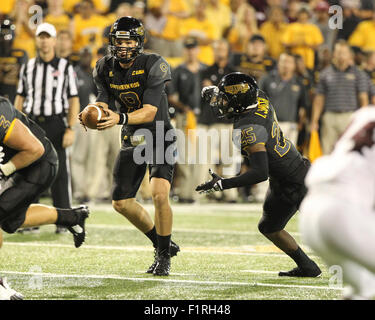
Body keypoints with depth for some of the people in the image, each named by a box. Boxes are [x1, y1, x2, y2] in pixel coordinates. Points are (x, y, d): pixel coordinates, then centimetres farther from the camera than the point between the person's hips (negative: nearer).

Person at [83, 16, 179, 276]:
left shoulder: (153, 66, -21)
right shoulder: (106, 68, -4)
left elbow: (150, 112, -29)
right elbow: (103, 102, -9)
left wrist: (119, 118, -45)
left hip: (160, 137, -6)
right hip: (132, 139, 6)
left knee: (159, 193, -24)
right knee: (121, 202, 6)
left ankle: (164, 255, -6)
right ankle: (163, 244, 25)